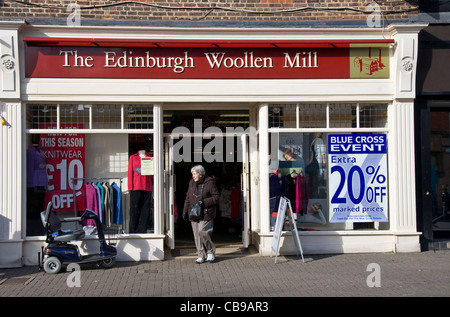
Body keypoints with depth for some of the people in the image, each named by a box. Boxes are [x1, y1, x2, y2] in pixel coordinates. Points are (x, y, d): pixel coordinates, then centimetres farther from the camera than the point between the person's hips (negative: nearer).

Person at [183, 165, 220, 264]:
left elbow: (216, 197, -7)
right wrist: (185, 211, 12)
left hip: (205, 213, -6)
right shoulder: (192, 183, 11)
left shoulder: (209, 182, -8)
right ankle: (201, 255, 15)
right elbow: (188, 198, 17)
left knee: (202, 232, -14)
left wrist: (204, 202, -16)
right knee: (197, 235, 5)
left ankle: (211, 252, 7)